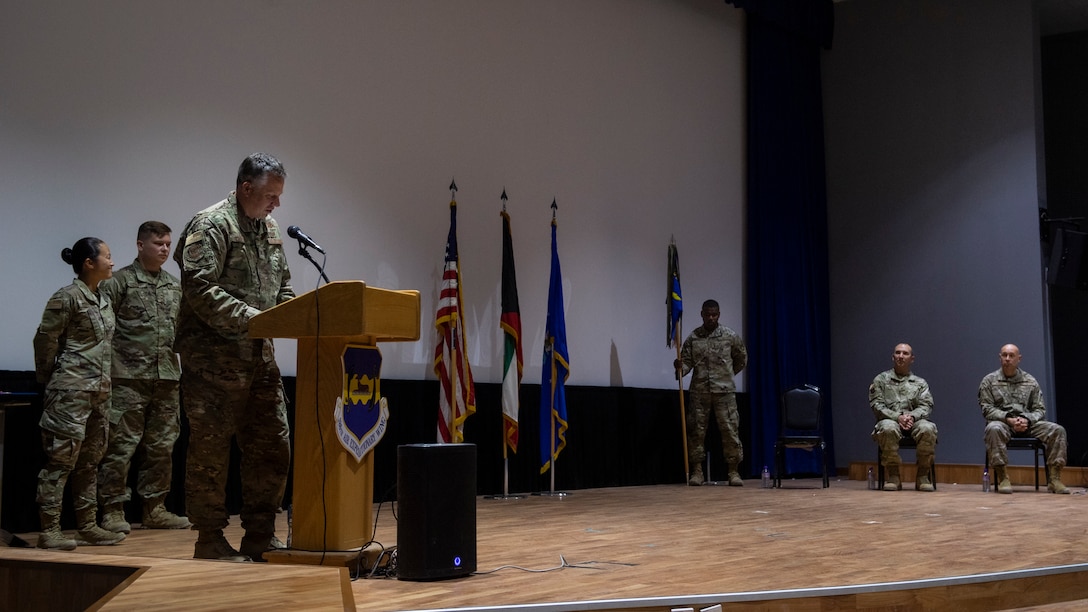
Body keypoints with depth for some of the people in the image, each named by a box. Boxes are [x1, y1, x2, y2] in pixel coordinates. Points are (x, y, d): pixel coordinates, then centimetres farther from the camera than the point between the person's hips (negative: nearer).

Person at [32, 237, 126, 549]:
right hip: (71, 391, -9)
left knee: (90, 461, 12)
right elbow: (45, 339, -9)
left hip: (99, 391, 9)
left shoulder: (104, 300, 14)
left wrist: (104, 382, 16)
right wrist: (47, 377, -2)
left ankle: (88, 526, 18)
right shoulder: (68, 297, -11)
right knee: (61, 459, -6)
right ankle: (49, 531, -2)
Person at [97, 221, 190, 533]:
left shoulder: (175, 286, 15)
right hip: (130, 379, -6)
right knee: (121, 446, -4)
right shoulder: (119, 282, -3)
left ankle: (154, 508, 18)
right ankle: (113, 511, 4)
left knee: (162, 446, 9)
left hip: (167, 378, 6)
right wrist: (114, 360, -12)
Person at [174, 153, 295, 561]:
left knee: (272, 446, 8)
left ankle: (260, 535, 18)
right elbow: (200, 289, -18)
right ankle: (210, 538, 9)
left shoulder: (270, 229, 18)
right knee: (210, 448, 0)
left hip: (260, 358, 9)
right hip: (214, 356, -8)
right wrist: (250, 317, -23)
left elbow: (283, 285, 23)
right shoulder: (211, 225, -9)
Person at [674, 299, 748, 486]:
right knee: (696, 430, 1)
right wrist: (680, 368, -21)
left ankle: (733, 472, 3)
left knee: (730, 429, -4)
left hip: (724, 391, -1)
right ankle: (696, 471, 8)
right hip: (699, 391, 1)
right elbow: (687, 362, 0)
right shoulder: (693, 337, 4)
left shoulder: (730, 336, 2)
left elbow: (742, 358, 16)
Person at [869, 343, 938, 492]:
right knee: (888, 428, -38)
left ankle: (923, 476, -21)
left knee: (928, 428, -34)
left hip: (915, 421, 1)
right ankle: (892, 476, -26)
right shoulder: (881, 379, 14)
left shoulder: (920, 383, 19)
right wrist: (897, 417, -15)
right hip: (890, 420, -1)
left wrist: (912, 416, -16)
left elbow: (926, 406, 6)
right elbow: (876, 405, 2)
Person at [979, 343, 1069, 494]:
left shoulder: (1030, 381, 13)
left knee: (1057, 430, -22)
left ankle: (1054, 479, -21)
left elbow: (1040, 409, 10)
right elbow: (987, 409, -1)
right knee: (994, 429, -40)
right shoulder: (989, 381, 7)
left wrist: (1027, 420, -12)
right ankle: (1002, 478, -35)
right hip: (1002, 421, -3)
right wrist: (1008, 419, -16)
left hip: (1027, 423, 3)